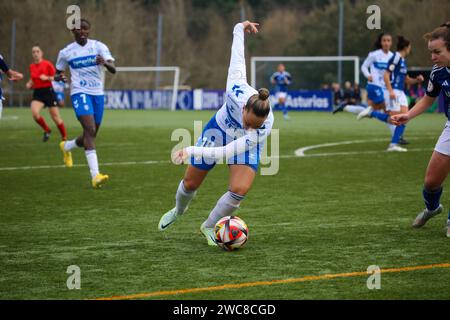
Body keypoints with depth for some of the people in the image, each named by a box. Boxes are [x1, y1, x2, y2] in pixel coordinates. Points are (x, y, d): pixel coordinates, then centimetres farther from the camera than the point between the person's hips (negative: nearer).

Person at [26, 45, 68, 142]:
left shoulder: (47, 64, -6)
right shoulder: (31, 66, 9)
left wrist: (47, 78, -20)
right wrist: (29, 84, 4)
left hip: (48, 91, -4)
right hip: (37, 93, 4)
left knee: (55, 117, 0)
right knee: (35, 113, -21)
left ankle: (64, 138, 16)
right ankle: (46, 130, 3)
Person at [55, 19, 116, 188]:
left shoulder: (99, 46, 1)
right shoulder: (66, 52, 3)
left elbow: (113, 69, -10)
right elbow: (57, 73, 16)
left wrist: (105, 62, -33)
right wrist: (59, 77, -9)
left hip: (98, 93, 3)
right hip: (80, 93, -3)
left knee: (91, 134, 13)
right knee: (90, 130, -22)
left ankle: (66, 147, 48)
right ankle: (95, 176, -30)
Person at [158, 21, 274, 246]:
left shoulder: (265, 127, -42)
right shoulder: (237, 90, -39)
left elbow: (225, 153, -42)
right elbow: (238, 59, -18)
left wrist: (192, 151, -47)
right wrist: (239, 29, -4)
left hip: (245, 146, -2)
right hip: (218, 131, 2)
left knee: (240, 190, -22)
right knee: (190, 183, 12)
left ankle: (209, 227, 5)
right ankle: (179, 211, 49)